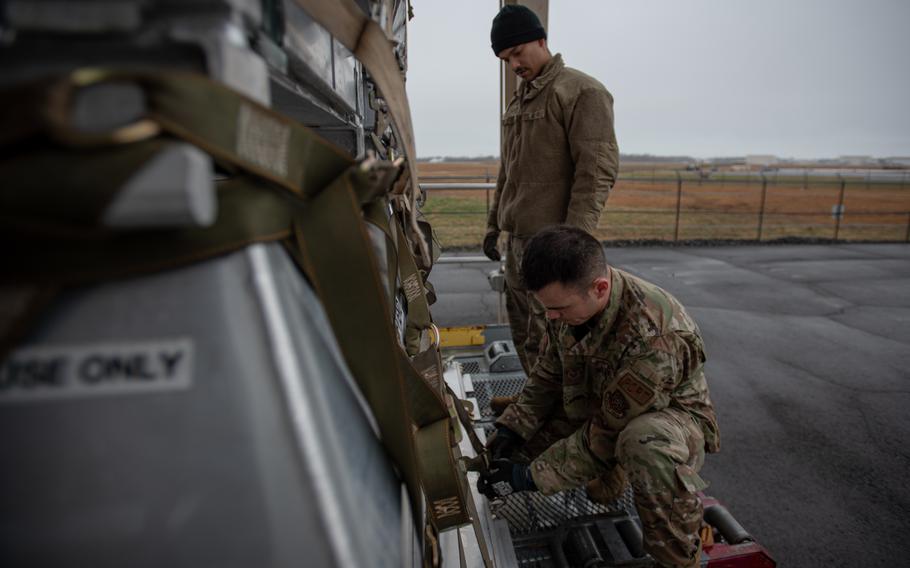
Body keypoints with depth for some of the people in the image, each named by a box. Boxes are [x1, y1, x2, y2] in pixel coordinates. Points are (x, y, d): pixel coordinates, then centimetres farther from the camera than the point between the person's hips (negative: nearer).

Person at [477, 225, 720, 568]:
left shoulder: (653, 337, -37)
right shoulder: (570, 300, -15)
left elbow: (609, 432, -30)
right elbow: (549, 375, 0)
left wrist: (529, 477, -26)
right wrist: (510, 429, -11)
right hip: (597, 406, 7)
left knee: (645, 444, -41)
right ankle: (607, 474, 18)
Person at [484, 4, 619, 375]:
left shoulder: (582, 92, -8)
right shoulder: (519, 100, 18)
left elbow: (598, 171, -16)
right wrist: (494, 223, 22)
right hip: (517, 235, 9)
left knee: (544, 338, -5)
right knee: (521, 330, 15)